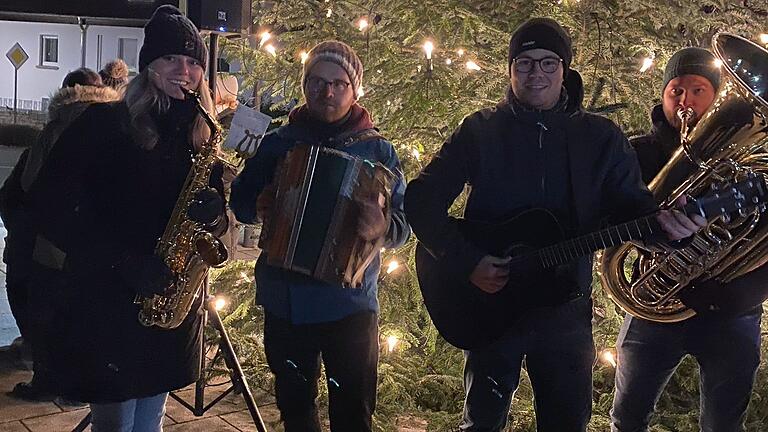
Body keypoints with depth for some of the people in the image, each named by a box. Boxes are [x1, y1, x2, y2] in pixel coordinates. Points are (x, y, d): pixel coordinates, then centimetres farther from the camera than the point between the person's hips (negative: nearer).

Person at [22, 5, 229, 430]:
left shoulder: (202, 133, 8)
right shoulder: (104, 122, -6)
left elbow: (216, 215, 14)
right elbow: (47, 205, -11)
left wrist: (214, 213, -12)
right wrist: (123, 261, -18)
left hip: (173, 303, 4)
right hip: (106, 299, -4)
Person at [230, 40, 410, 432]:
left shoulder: (377, 149, 0)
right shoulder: (278, 142, 6)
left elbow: (403, 222, -4)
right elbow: (239, 201, 12)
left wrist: (382, 226, -27)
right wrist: (259, 206, -11)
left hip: (350, 306, -2)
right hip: (284, 301, 3)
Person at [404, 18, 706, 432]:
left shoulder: (602, 137, 4)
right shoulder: (480, 130, -2)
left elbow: (629, 203, 2)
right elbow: (421, 199, -7)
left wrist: (661, 219, -22)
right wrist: (467, 260, -18)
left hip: (566, 304, 2)